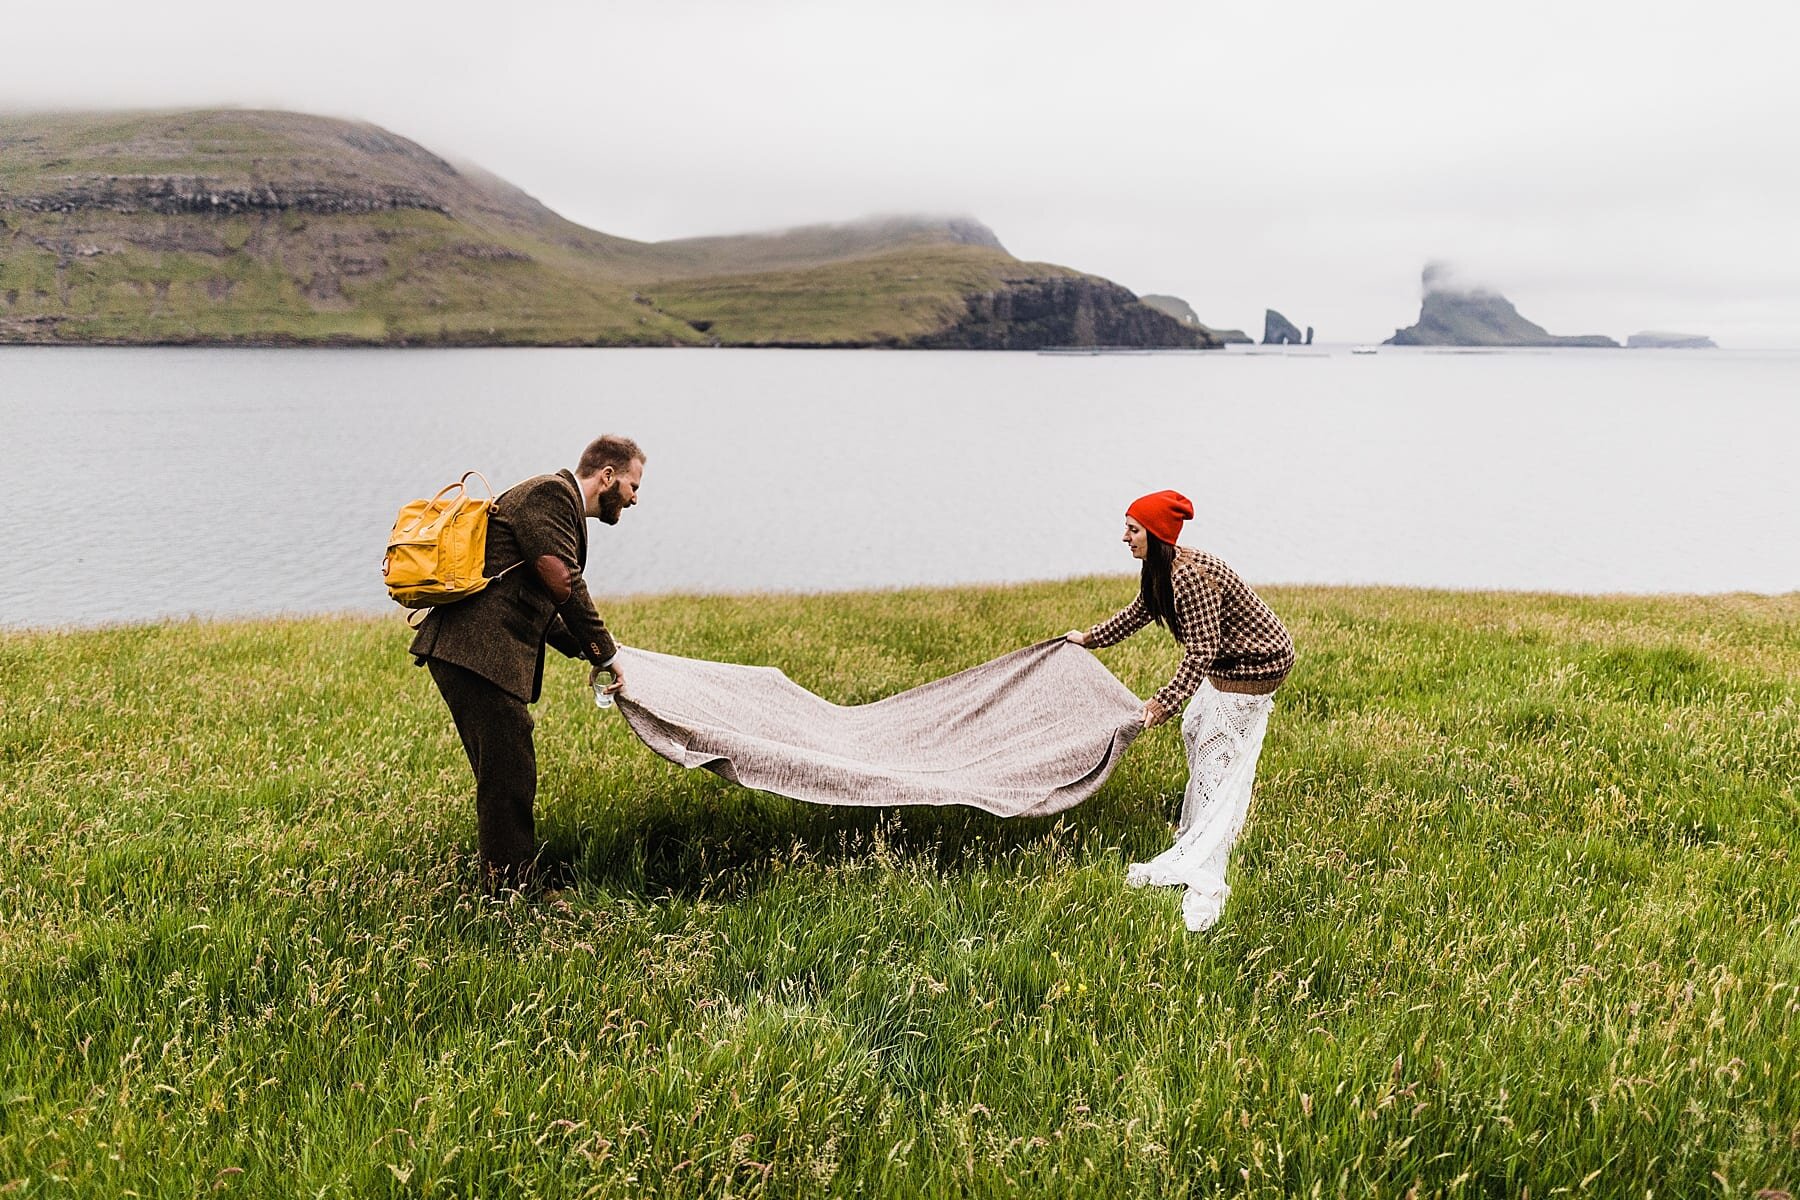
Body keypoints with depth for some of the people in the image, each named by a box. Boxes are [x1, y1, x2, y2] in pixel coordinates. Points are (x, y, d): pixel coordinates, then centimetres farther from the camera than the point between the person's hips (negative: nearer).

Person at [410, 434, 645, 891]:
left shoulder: (556, 499, 25)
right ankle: (513, 889, 4)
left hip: (468, 651, 11)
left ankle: (515, 884, 29)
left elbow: (541, 605, 27)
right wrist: (605, 654, -7)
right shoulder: (551, 493, -8)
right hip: (478, 653, -11)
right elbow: (563, 584, -17)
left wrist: (589, 650, 18)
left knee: (505, 779, 18)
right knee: (509, 779, -5)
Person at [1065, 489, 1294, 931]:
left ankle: (1203, 880, -3)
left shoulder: (1190, 576, -29)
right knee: (1195, 734, 21)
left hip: (1255, 665, -10)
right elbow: (1138, 613, 20)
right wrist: (1090, 638, 27)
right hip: (1226, 663, 11)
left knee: (1223, 764, -8)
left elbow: (1200, 650, -30)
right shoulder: (1160, 572, 1)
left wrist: (1165, 701, -29)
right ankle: (1192, 847, 36)